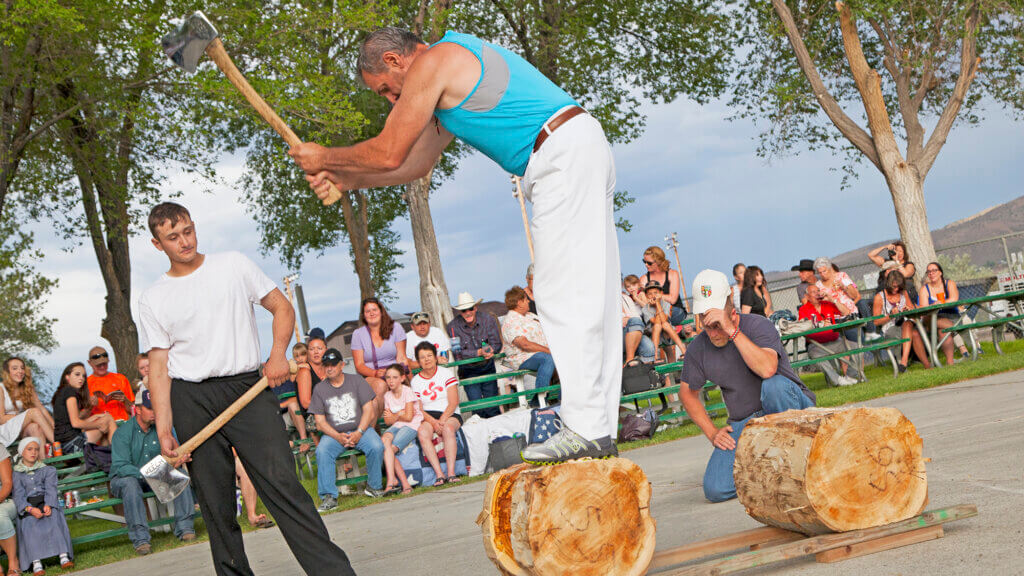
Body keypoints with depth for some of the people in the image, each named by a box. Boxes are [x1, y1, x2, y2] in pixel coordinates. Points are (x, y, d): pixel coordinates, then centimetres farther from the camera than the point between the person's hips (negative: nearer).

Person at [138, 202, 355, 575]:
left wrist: (278, 354, -5)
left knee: (281, 481, -15)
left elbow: (282, 308, 13)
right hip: (192, 398, 2)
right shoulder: (152, 300, 9)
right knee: (214, 502, 1)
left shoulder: (233, 266, 9)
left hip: (247, 387, -2)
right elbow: (158, 366, 5)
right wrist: (164, 430, -5)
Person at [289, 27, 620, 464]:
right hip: (579, 150, 11)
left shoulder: (431, 63, -7)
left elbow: (388, 154, -6)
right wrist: (345, 179, 25)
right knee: (589, 294, 7)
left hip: (564, 155, -10)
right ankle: (600, 430, 10)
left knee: (563, 295, -11)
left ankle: (586, 428, -13)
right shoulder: (452, 75, 25)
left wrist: (325, 158, 9)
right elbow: (416, 163, 30)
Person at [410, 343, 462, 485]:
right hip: (428, 417, 1)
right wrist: (434, 422, -17)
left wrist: (442, 420, -18)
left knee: (448, 429, -36)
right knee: (422, 433, -33)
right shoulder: (415, 381, 9)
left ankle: (451, 473, -39)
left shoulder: (446, 373, 4)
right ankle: (439, 474, -36)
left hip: (450, 415, -1)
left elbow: (453, 403, -3)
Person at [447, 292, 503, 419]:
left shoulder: (487, 319, -3)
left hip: (488, 367, 2)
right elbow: (458, 353, -13)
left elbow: (497, 344, 0)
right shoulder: (453, 326, -10)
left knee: (492, 403, 0)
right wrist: (479, 352, -25)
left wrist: (490, 350, -22)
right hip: (468, 371, -2)